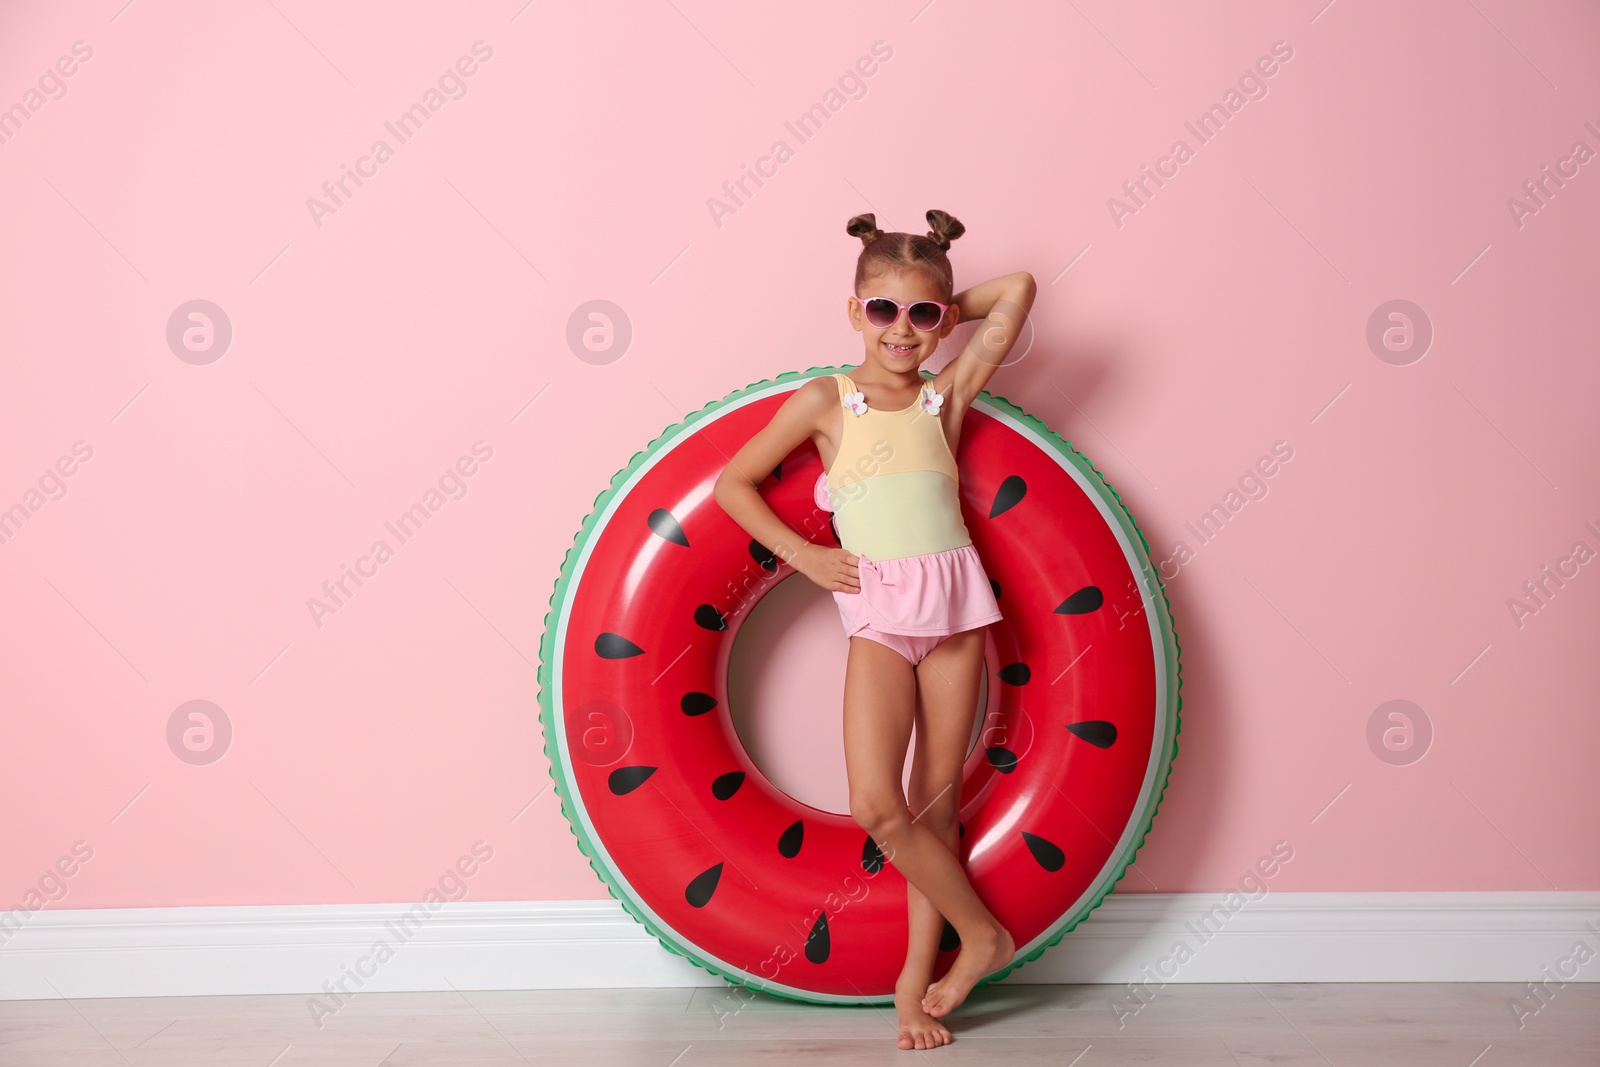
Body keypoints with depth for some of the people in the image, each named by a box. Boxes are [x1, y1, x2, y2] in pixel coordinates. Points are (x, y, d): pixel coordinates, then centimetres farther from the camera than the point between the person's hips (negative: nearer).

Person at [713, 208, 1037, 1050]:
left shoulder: (947, 395, 6)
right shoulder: (826, 401, 2)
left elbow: (1018, 288, 5)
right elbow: (732, 484, 6)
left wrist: (946, 310, 15)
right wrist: (803, 556, 0)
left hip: (954, 601, 2)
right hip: (877, 611, -2)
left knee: (936, 800, 6)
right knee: (878, 805, -14)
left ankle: (916, 978, 17)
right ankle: (982, 932, 7)